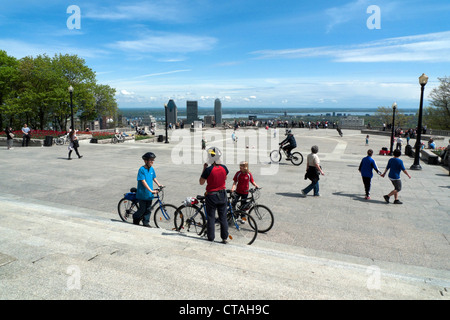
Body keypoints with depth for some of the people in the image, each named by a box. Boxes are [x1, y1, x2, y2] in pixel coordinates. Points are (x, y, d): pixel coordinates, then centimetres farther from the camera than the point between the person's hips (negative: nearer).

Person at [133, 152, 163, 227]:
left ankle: (146, 223, 22)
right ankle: (135, 217, 29)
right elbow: (143, 182, -20)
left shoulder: (152, 169, 5)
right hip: (142, 194, -6)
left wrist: (158, 184, 0)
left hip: (149, 194, 6)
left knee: (148, 210, 10)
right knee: (142, 209, 2)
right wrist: (151, 190, -26)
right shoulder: (141, 169, -15)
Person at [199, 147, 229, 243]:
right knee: (223, 217, 13)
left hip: (211, 196, -4)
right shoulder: (224, 168, -6)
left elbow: (201, 182, -8)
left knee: (211, 217, 9)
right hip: (222, 194, 4)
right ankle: (224, 238, 19)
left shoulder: (208, 170, -20)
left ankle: (211, 238, 16)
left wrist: (204, 169, -4)